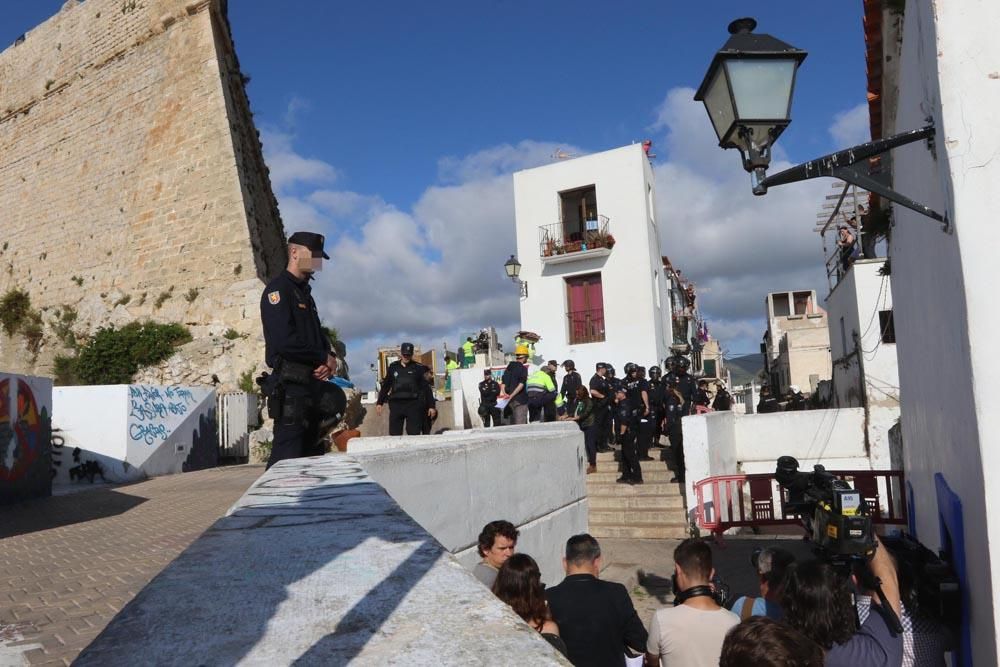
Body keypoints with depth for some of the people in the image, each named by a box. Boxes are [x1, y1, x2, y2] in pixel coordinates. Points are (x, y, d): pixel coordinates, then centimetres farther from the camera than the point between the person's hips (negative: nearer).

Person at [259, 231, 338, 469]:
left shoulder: (305, 293, 21)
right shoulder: (278, 289, -7)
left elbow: (318, 335, 21)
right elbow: (284, 341, -19)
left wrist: (329, 360, -2)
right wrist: (325, 357, -8)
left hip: (311, 384, 9)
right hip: (290, 387, -9)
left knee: (310, 454, 12)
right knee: (287, 459, -10)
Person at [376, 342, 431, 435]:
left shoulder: (419, 368, 3)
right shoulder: (393, 367, 10)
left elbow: (426, 388, 2)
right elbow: (386, 386, 16)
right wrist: (379, 403, 13)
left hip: (413, 404, -2)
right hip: (396, 404, 3)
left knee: (414, 433, -5)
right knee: (394, 434, 3)